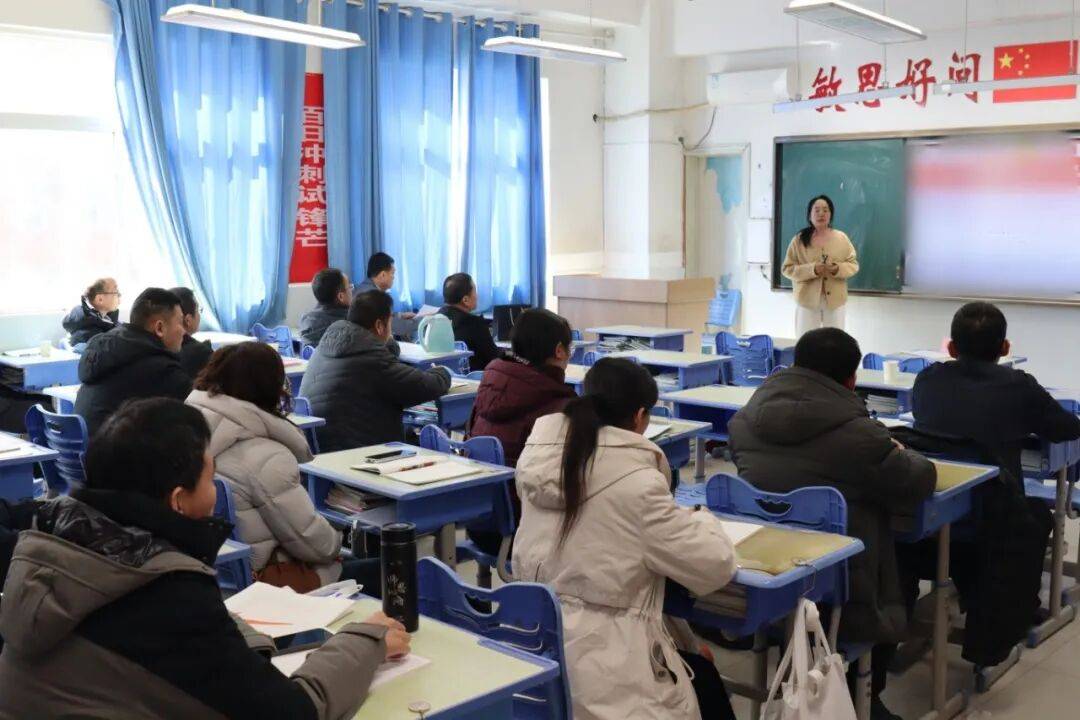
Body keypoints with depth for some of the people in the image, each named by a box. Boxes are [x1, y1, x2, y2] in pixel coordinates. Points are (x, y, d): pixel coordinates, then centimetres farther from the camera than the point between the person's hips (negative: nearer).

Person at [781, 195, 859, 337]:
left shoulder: (841, 238, 2)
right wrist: (812, 269, -20)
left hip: (835, 299, 1)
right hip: (807, 299, -1)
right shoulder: (799, 240, -3)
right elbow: (787, 268, -5)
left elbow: (853, 264, 5)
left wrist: (838, 269, -17)